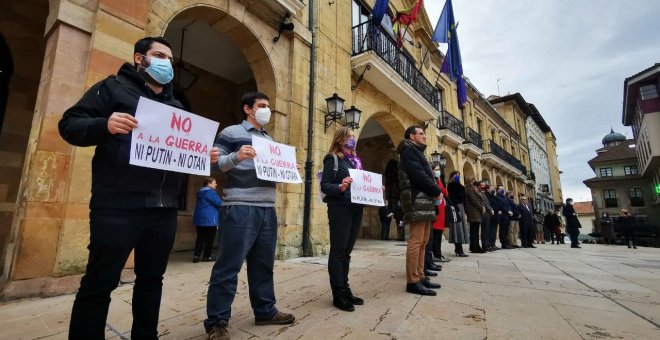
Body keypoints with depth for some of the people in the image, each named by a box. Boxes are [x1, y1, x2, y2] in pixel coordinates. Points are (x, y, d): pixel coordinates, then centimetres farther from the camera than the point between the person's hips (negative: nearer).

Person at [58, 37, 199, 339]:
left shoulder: (176, 106, 21)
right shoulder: (114, 87, 6)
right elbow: (69, 124, -2)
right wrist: (104, 125, -22)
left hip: (164, 209, 6)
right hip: (118, 206, -5)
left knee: (152, 278, 14)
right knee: (99, 282, 3)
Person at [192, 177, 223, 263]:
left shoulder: (200, 192, 17)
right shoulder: (211, 192, -13)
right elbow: (219, 203, -16)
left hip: (199, 218, 8)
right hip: (209, 219, -8)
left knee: (200, 237, 10)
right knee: (209, 238, 2)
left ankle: (196, 256, 5)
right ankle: (206, 256, 8)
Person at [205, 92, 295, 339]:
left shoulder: (270, 139, 23)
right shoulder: (231, 132, 3)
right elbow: (215, 164, -6)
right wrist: (236, 157, -23)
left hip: (268, 209, 7)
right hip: (240, 208, -7)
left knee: (264, 263, 14)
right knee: (228, 265, -1)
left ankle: (265, 311, 27)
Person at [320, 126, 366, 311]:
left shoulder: (356, 160, 17)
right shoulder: (332, 159, -4)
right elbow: (324, 185, -11)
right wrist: (340, 187, -27)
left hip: (356, 209, 7)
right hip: (340, 209, -7)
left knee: (346, 251, 13)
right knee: (338, 251, -1)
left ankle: (345, 290, 22)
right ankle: (338, 294, 7)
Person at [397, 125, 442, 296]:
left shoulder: (416, 152, 27)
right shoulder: (409, 151, -4)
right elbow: (419, 176, -16)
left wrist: (434, 191, 5)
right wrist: (436, 191, -5)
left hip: (424, 202, 11)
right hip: (417, 202, -11)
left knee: (422, 242, 11)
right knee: (416, 242, -11)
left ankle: (420, 277, 18)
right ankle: (413, 281, -8)